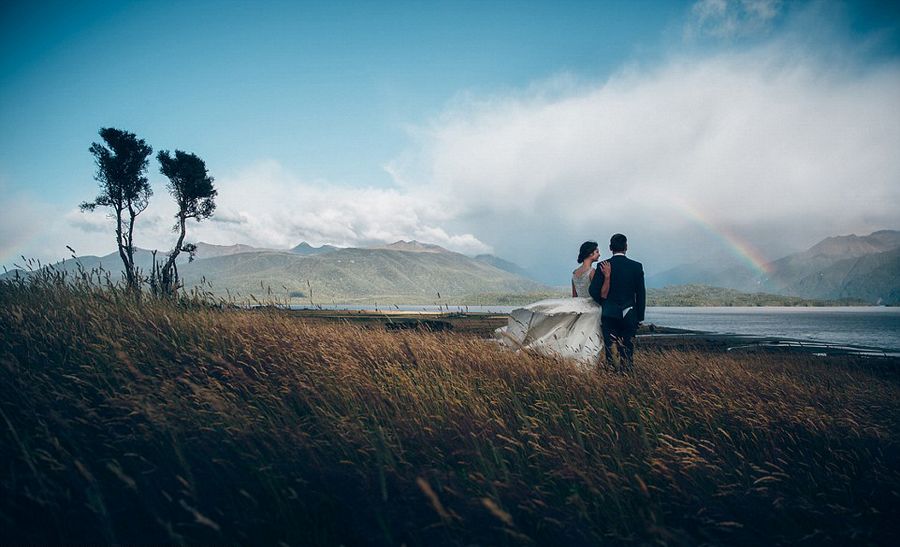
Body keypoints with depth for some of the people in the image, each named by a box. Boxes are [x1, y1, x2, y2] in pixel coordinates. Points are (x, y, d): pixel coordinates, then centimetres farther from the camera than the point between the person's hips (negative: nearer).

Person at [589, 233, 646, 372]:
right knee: (627, 349, 8)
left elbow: (593, 290, -9)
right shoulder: (637, 266, -2)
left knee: (610, 349, 3)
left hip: (609, 314, -1)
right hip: (629, 315, 1)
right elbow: (641, 294, 0)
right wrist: (640, 317, 7)